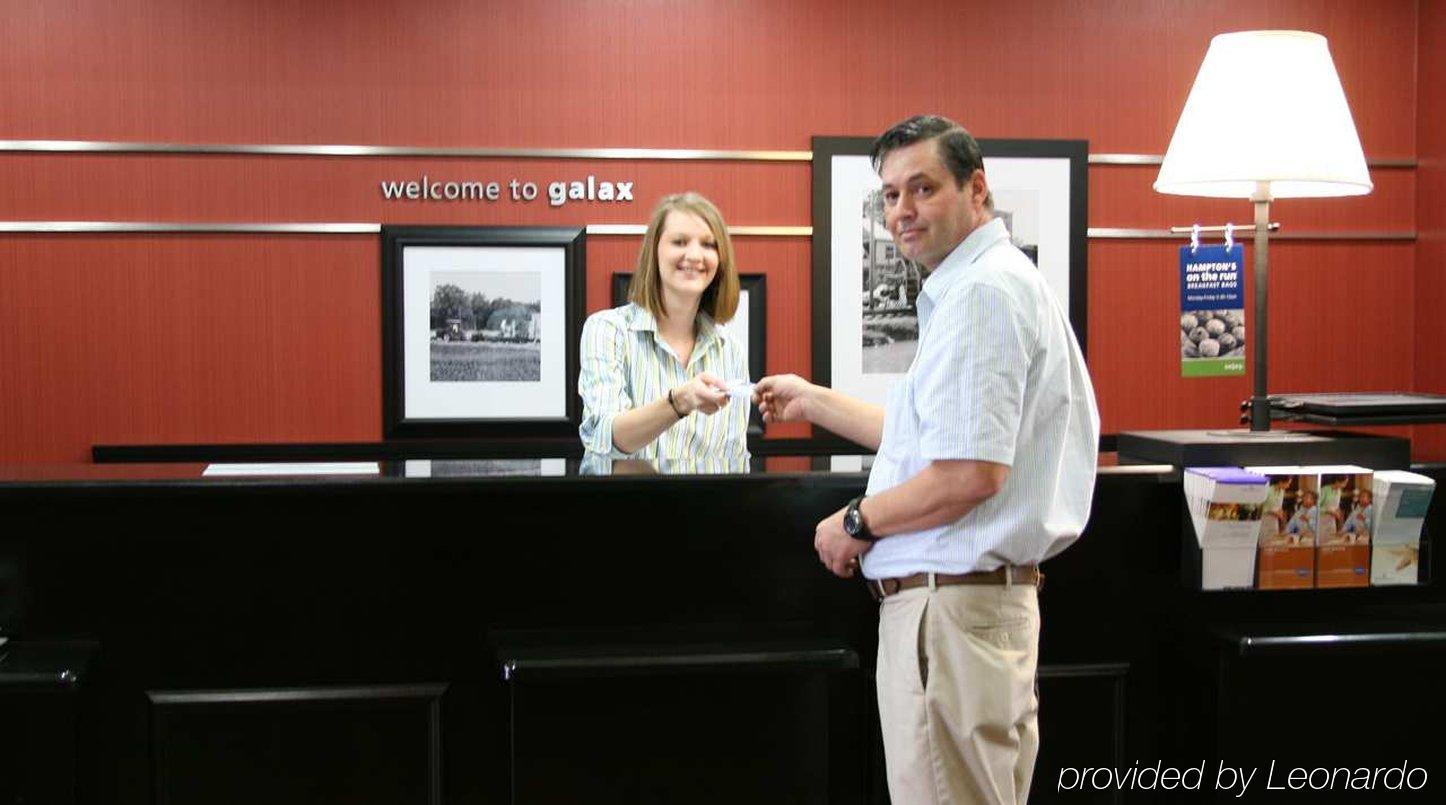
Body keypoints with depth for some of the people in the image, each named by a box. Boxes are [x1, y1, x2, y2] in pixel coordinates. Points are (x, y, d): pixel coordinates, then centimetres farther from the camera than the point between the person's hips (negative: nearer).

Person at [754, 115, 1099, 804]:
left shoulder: (981, 291, -16)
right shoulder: (997, 282, 19)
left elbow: (970, 472, -25)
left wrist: (859, 521, -10)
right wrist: (813, 402, 33)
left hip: (950, 609, -11)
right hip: (982, 598, 11)